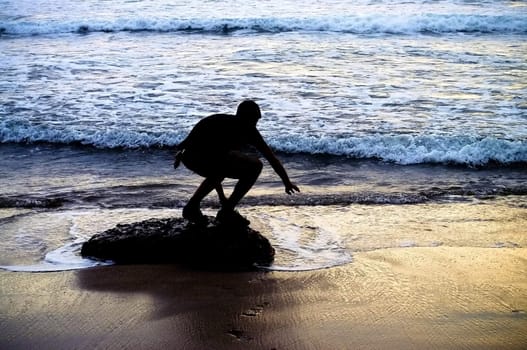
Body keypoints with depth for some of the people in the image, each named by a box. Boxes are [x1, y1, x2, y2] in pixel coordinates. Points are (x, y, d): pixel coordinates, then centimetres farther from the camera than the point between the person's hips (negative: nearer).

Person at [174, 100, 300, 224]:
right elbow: (272, 158, 21)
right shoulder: (248, 129, 17)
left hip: (187, 157, 8)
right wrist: (287, 182, 33)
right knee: (255, 166, 7)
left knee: (219, 169, 37)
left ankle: (192, 206, 22)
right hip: (208, 156, -8)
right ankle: (227, 211, 7)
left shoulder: (220, 121, 34)